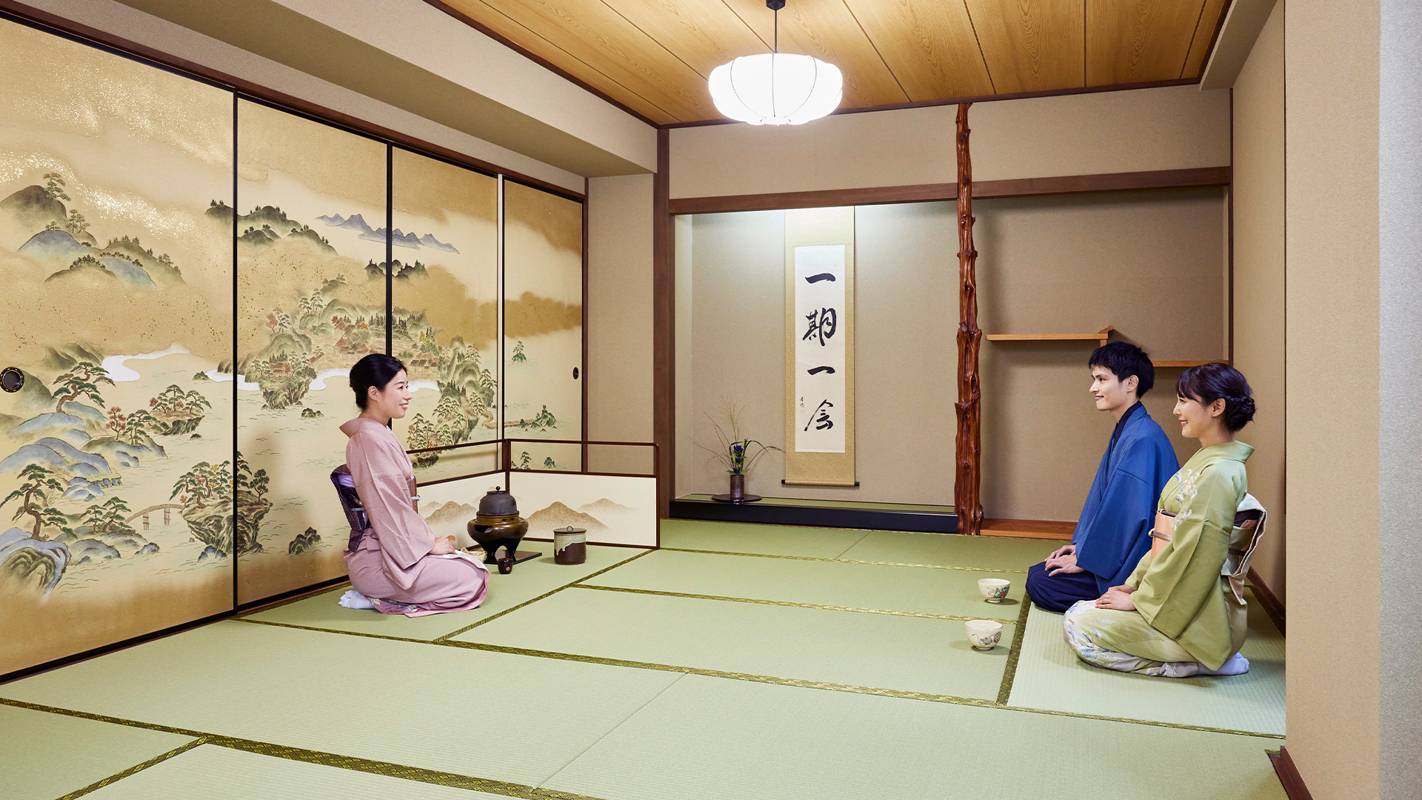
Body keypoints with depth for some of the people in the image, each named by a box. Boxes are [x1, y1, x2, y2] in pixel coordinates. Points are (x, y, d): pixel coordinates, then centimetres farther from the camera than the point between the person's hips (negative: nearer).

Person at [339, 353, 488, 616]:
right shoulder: (373, 439, -19)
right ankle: (381, 599, -6)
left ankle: (379, 595, 8)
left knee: (472, 566, 10)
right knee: (471, 580, -12)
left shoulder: (378, 434, 14)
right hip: (376, 561, -10)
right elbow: (390, 509, -21)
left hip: (386, 547, 10)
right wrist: (430, 543, -11)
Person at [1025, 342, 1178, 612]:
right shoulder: (1126, 431, 10)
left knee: (1040, 582, -14)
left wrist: (1083, 559, -16)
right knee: (1037, 573, 8)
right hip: (1116, 553, 10)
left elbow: (1129, 513, -25)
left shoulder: (1141, 439, -23)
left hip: (1132, 568, -10)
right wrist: (1080, 544, 10)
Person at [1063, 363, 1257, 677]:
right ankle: (1206, 653, 8)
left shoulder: (1219, 473, -21)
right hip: (1174, 596, 10)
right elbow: (1165, 537, 15)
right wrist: (1134, 582, 10)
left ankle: (1207, 659, -6)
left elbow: (1193, 555, -23)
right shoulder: (1204, 460, 12)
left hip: (1198, 614, -10)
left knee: (1081, 627, -13)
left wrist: (1138, 599, -15)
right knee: (1079, 613, 8)